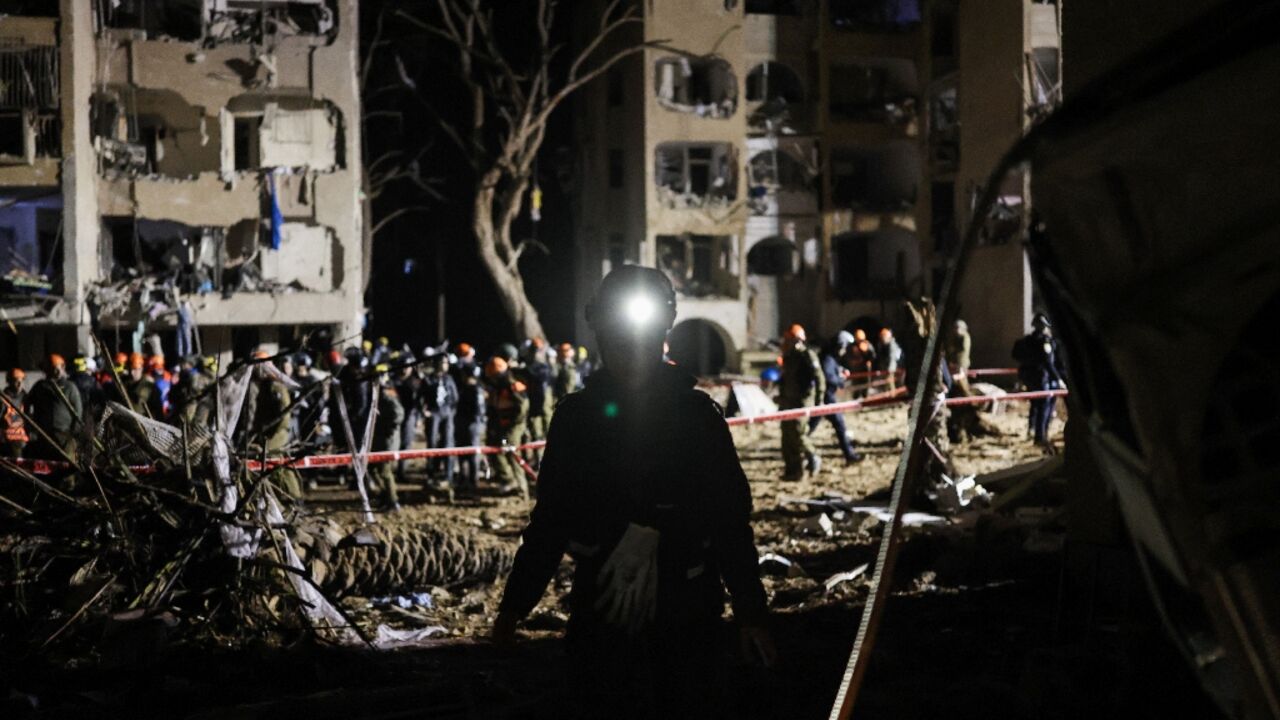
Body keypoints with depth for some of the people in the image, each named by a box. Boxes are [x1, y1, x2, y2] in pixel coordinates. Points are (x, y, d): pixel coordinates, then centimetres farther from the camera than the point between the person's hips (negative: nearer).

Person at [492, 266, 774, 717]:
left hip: (686, 614, -1)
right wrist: (515, 603, 4)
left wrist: (750, 611, -4)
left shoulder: (696, 413, -4)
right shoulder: (576, 416, 0)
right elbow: (550, 518, 5)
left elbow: (730, 518, -3)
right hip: (601, 613, 1)